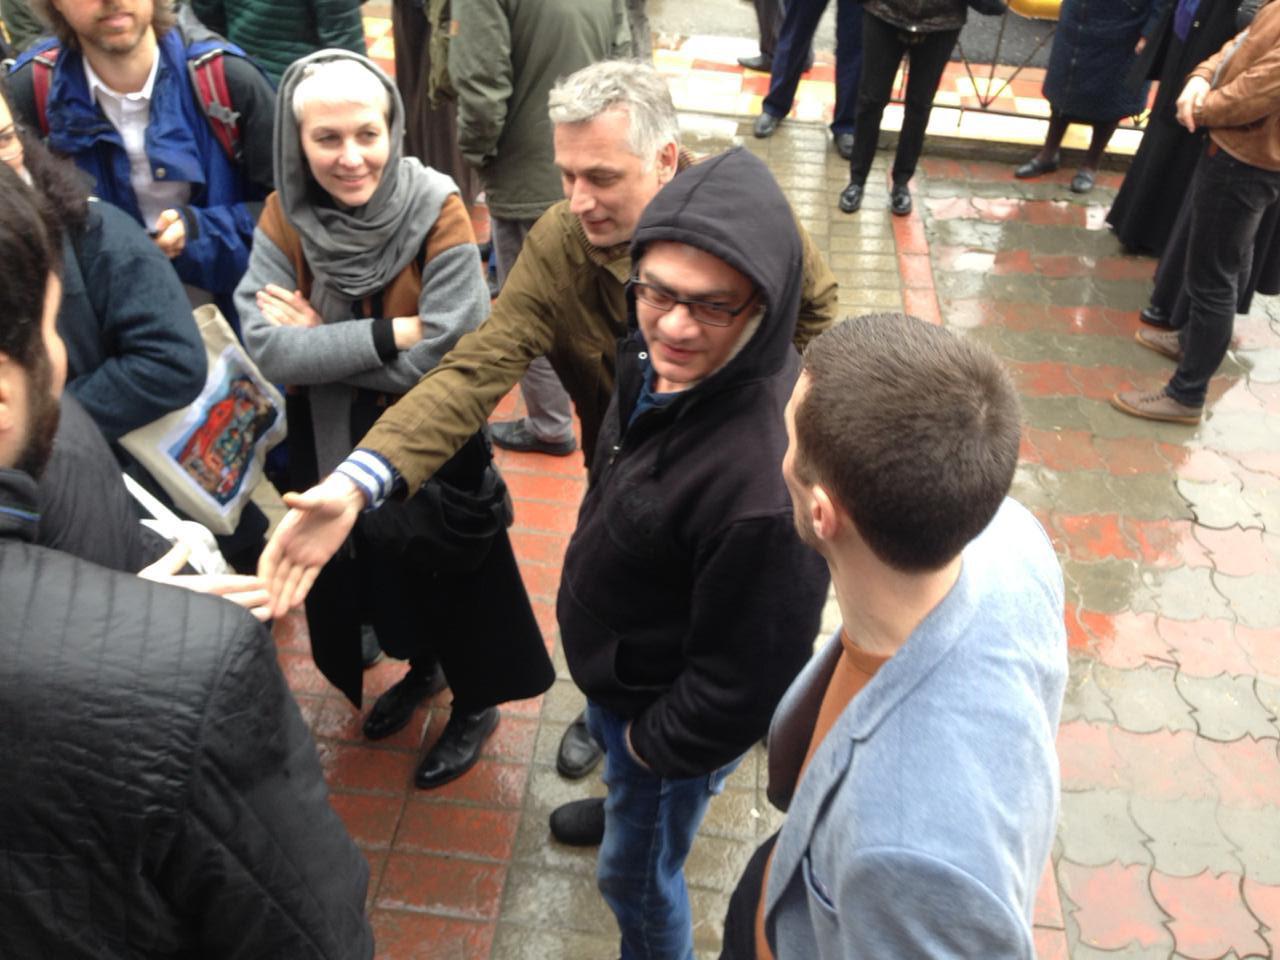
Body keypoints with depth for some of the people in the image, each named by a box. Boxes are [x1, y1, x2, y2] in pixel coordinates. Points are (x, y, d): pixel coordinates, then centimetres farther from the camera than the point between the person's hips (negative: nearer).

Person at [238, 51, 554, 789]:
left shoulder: (438, 212, -21)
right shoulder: (284, 217, -11)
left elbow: (449, 356, -27)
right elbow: (267, 347, -20)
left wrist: (321, 341, -20)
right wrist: (389, 334, -29)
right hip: (333, 446, 5)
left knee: (453, 579, 13)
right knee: (373, 570, 25)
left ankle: (475, 706, 41)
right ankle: (420, 668, 54)